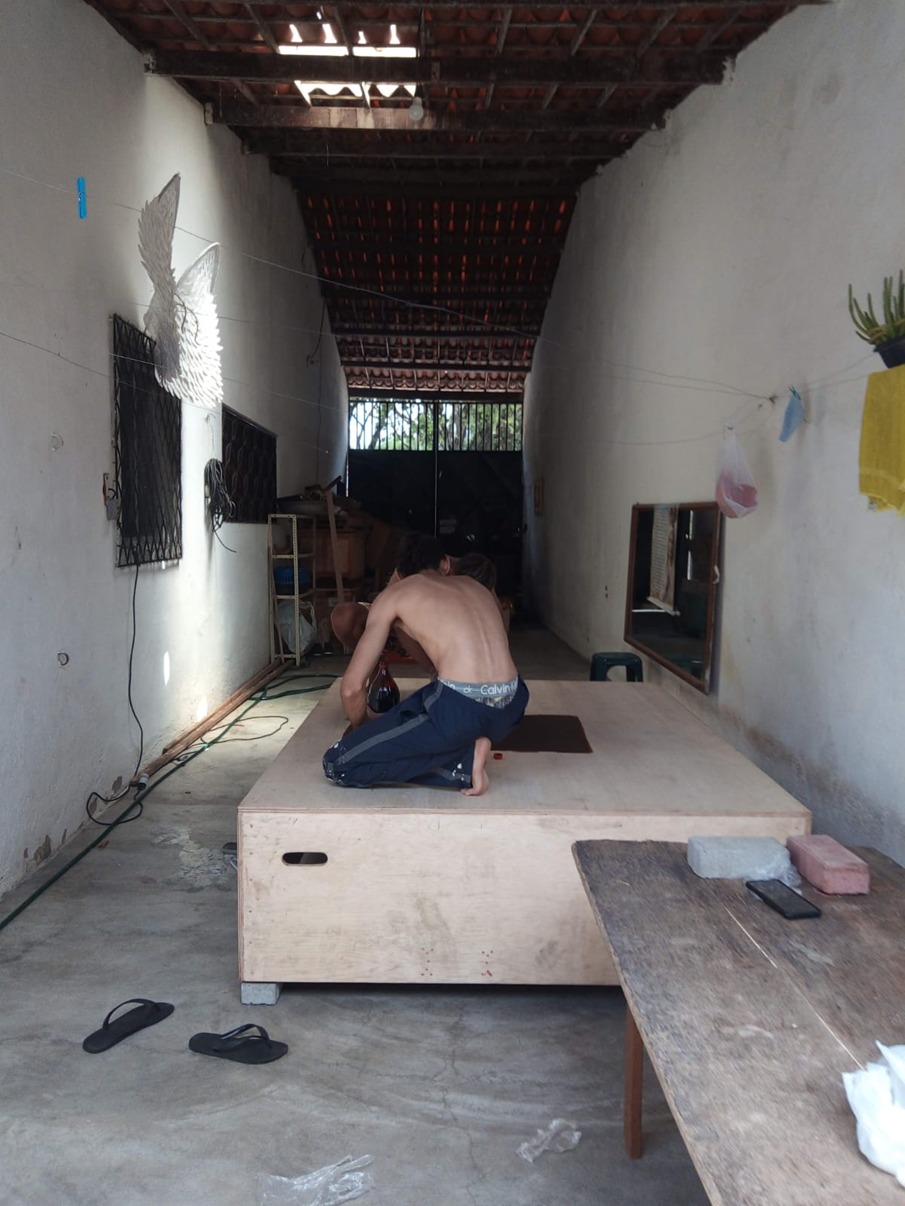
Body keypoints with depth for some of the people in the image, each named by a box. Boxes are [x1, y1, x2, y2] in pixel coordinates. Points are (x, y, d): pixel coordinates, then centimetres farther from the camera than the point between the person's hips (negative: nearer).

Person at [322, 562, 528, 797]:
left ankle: (462, 759, -2)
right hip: (510, 707, 7)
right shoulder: (474, 585, 25)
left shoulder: (394, 595, 10)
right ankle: (475, 740, 10)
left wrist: (358, 725, 27)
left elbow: (352, 686, 5)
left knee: (337, 764, 3)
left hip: (463, 709, -7)